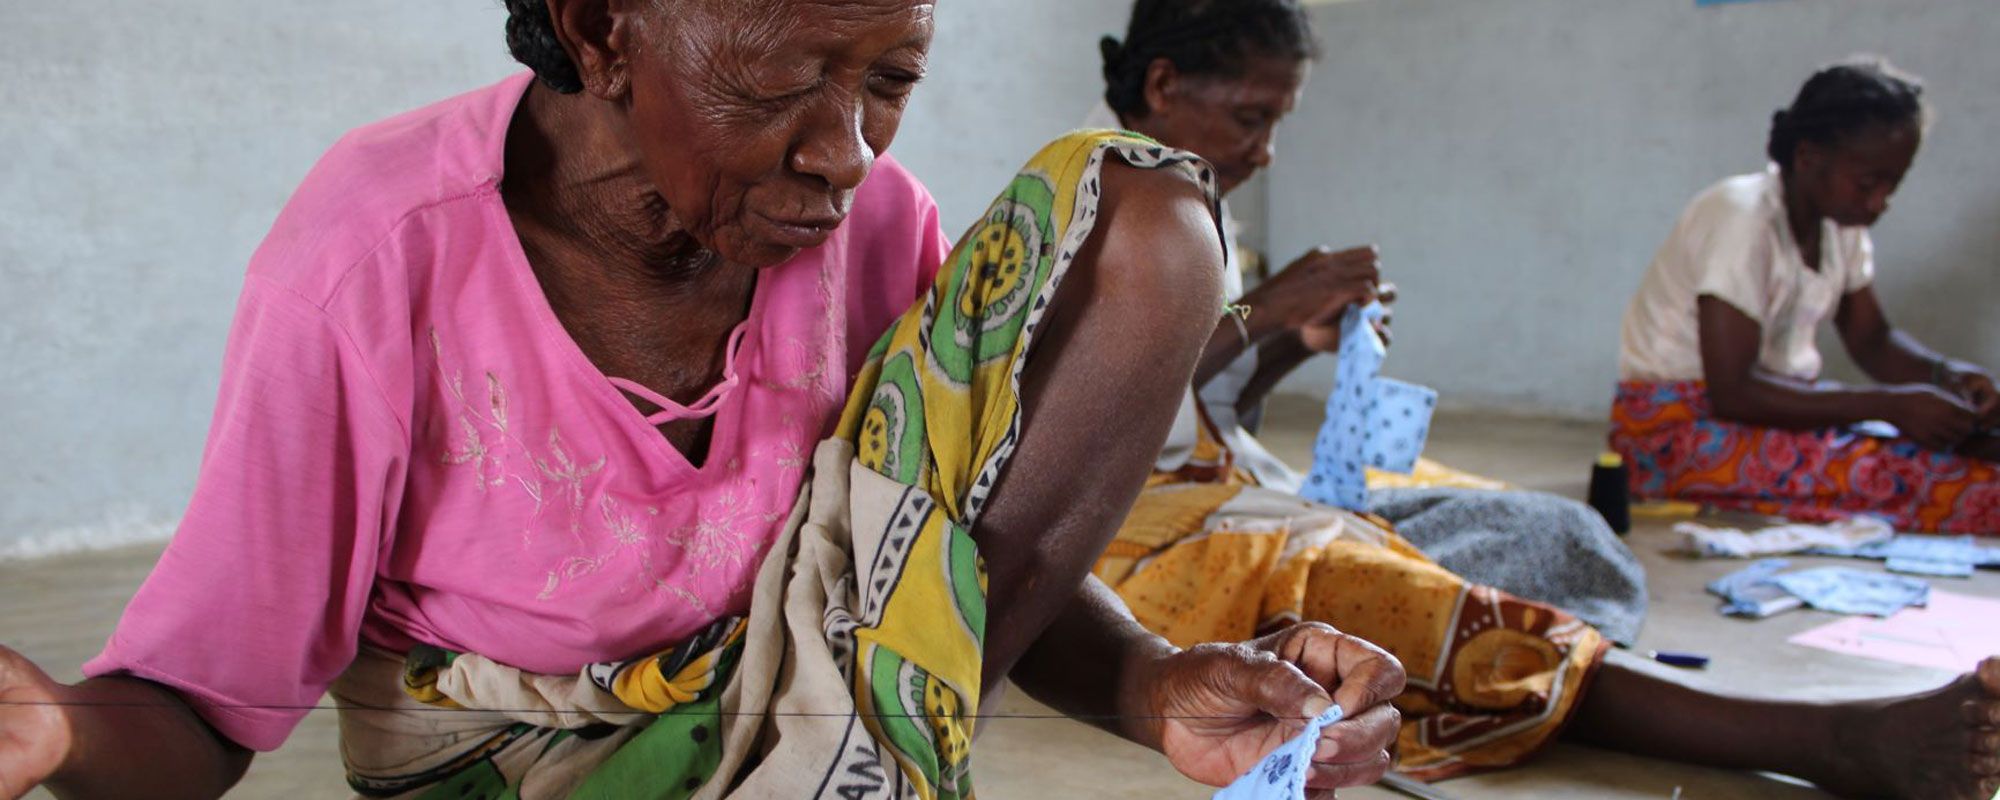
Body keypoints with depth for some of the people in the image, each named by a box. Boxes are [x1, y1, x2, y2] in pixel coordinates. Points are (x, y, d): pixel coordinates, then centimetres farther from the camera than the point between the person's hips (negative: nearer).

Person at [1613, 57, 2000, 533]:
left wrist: (1947, 374, -8)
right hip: (1678, 428, -8)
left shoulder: (1840, 218, 5)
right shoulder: (1742, 217, -21)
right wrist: (1890, 406, -26)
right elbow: (1732, 392, -26)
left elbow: (1872, 340, 14)